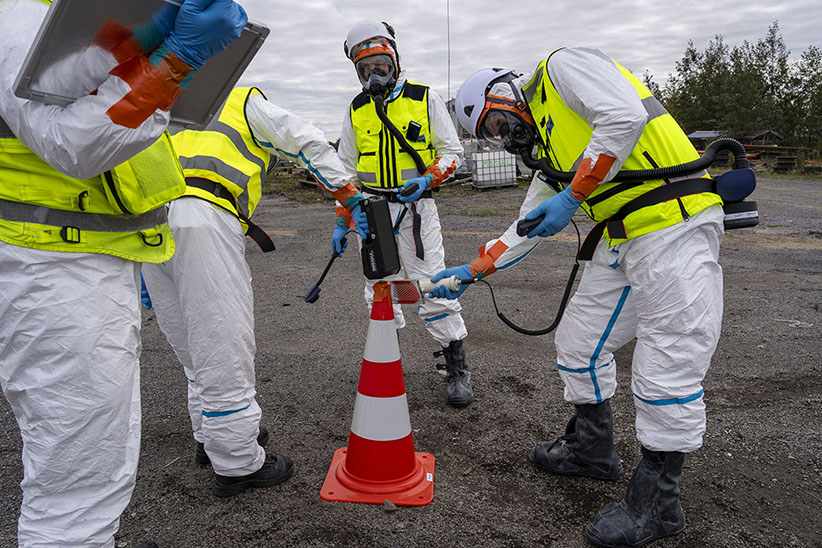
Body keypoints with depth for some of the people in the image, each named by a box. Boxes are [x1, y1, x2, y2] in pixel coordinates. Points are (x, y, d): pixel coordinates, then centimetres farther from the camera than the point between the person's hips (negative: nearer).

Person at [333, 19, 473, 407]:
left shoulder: (424, 98, 1)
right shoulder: (356, 111, 10)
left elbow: (452, 151, 2)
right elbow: (347, 168, 15)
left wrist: (427, 180, -17)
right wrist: (342, 221, 11)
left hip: (416, 206, -3)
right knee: (378, 289, 7)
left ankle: (457, 365, 6)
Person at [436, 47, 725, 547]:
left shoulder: (561, 67, 0)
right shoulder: (549, 148, 23)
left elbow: (625, 116, -17)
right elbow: (528, 229, 24)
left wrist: (572, 197, -13)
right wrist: (472, 271, 20)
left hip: (674, 223, -9)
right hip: (623, 238, 10)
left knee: (667, 367, -4)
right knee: (580, 341, 14)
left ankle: (658, 503, 11)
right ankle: (592, 447, 33)